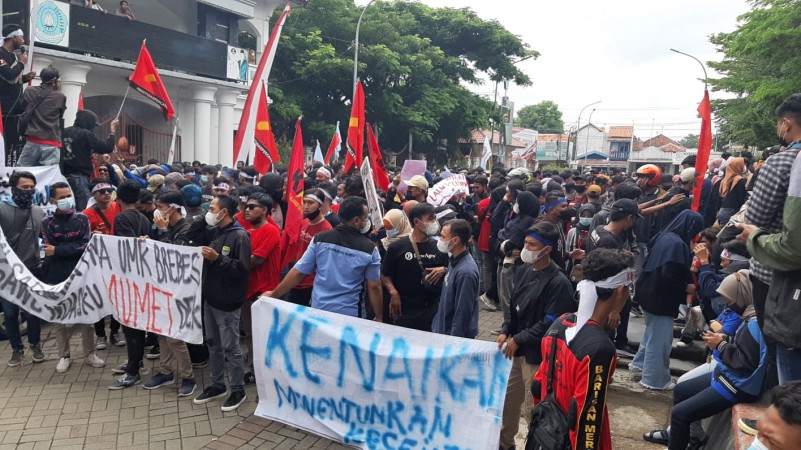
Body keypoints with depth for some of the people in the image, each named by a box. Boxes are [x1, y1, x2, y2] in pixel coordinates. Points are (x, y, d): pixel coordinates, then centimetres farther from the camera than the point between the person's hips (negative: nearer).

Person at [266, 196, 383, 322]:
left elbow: (298, 272, -3)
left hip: (318, 310, 2)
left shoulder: (320, 239, -5)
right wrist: (379, 317, 4)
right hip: (350, 314, -2)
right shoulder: (369, 248, -10)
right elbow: (374, 287, -7)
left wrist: (273, 294, 9)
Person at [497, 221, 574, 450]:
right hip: (516, 348, 7)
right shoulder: (523, 270, 3)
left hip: (537, 353, -7)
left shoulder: (559, 282, -18)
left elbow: (550, 323, -18)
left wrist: (518, 340, -16)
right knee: (507, 399, 19)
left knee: (533, 408, 5)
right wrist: (505, 332, 1)